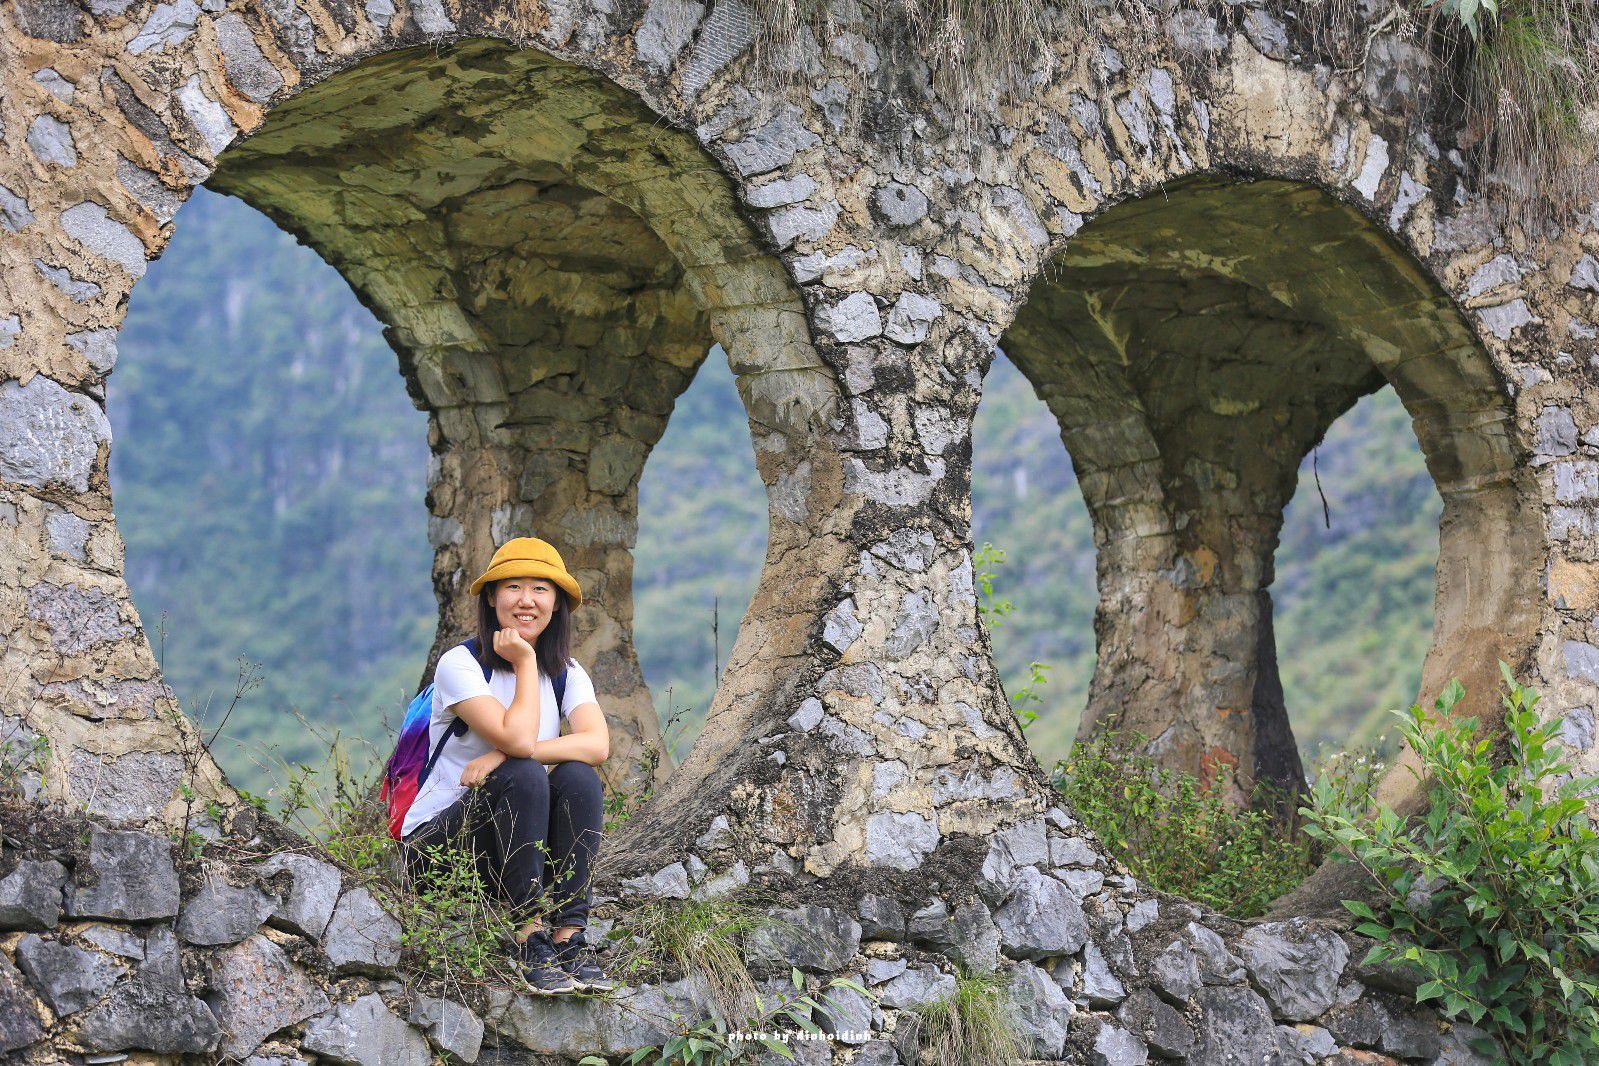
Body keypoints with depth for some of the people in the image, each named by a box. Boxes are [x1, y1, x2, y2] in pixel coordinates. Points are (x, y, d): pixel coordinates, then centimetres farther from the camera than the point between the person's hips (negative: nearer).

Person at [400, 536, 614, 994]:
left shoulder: (566, 673, 4)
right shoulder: (460, 664, -11)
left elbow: (597, 745, -17)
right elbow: (517, 738, -27)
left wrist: (503, 755, -26)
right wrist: (526, 663, -15)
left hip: (526, 846, 5)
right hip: (437, 845, -5)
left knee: (578, 778, -23)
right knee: (523, 776, -31)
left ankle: (569, 936, -25)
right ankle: (531, 938, -29)